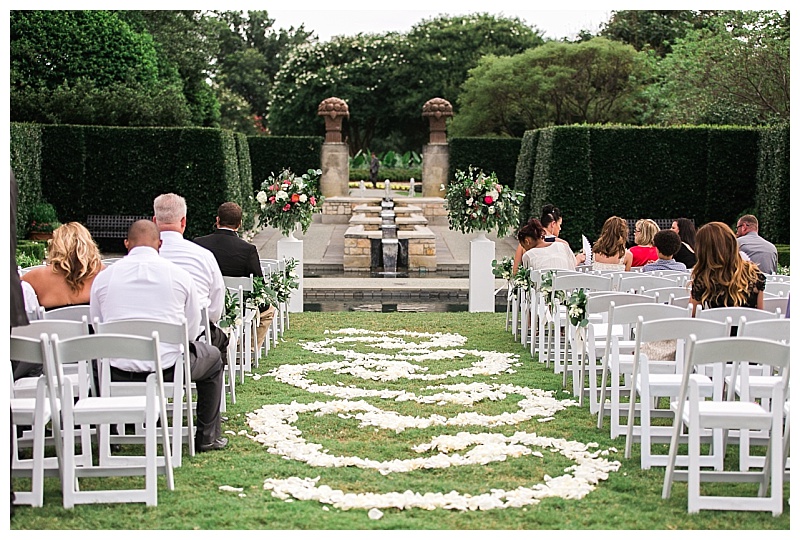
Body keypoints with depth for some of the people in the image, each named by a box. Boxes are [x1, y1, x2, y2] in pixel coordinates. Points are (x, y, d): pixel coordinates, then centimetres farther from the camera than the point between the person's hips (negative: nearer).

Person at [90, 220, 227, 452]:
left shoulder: (103, 278, 2)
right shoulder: (180, 275, -1)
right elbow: (192, 330, 5)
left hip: (117, 375, 2)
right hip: (168, 371, -2)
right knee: (213, 356, 28)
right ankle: (207, 437, 29)